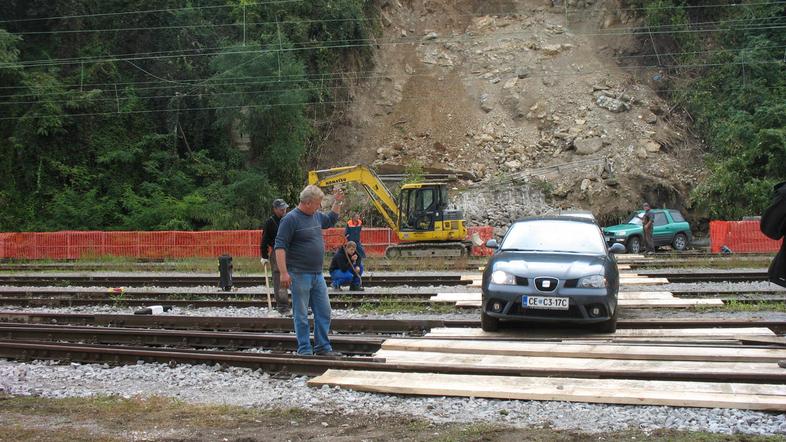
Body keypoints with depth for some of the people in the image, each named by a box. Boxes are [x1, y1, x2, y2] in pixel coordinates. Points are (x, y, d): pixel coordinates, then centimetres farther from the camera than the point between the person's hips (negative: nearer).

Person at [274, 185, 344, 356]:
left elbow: (331, 220, 34)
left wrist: (337, 203, 21)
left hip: (318, 275, 8)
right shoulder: (291, 219, -13)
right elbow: (280, 247, -17)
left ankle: (323, 347, 20)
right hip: (300, 276, -8)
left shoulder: (316, 216, 11)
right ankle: (305, 350, 9)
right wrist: (284, 273, -23)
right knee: (301, 315, 2)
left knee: (324, 312, 10)